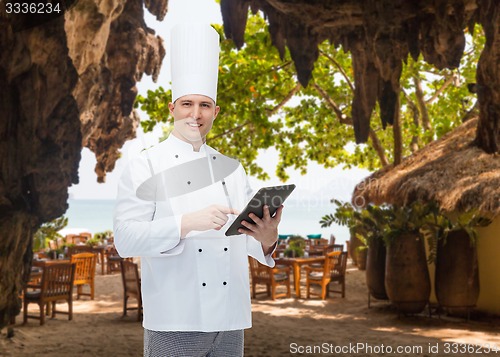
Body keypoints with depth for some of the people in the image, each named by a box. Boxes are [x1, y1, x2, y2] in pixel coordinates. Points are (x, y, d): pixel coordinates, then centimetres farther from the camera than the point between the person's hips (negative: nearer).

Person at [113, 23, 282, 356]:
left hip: (230, 321, 5)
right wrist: (187, 223, -25)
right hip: (175, 324, -5)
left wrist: (267, 238, -13)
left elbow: (248, 238, 11)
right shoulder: (146, 166, -2)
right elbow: (126, 238, -12)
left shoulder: (232, 168, 13)